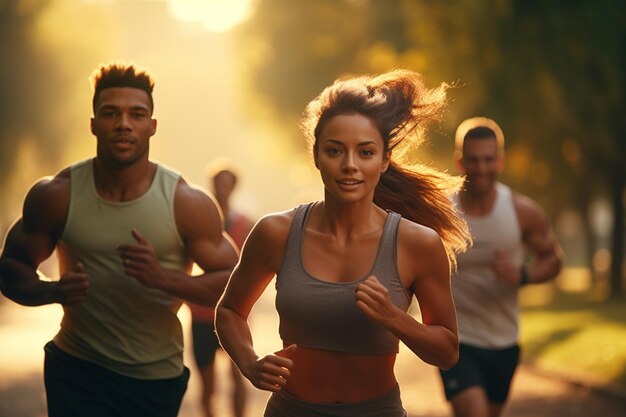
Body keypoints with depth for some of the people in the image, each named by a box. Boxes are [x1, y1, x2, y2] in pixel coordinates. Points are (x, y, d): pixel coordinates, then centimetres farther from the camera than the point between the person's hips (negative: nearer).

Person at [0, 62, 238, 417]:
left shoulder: (187, 203, -8)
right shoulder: (56, 197, -5)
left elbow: (234, 284, -7)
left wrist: (161, 277, -24)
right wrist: (56, 291, -20)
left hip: (158, 377, 1)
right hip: (78, 372, -1)